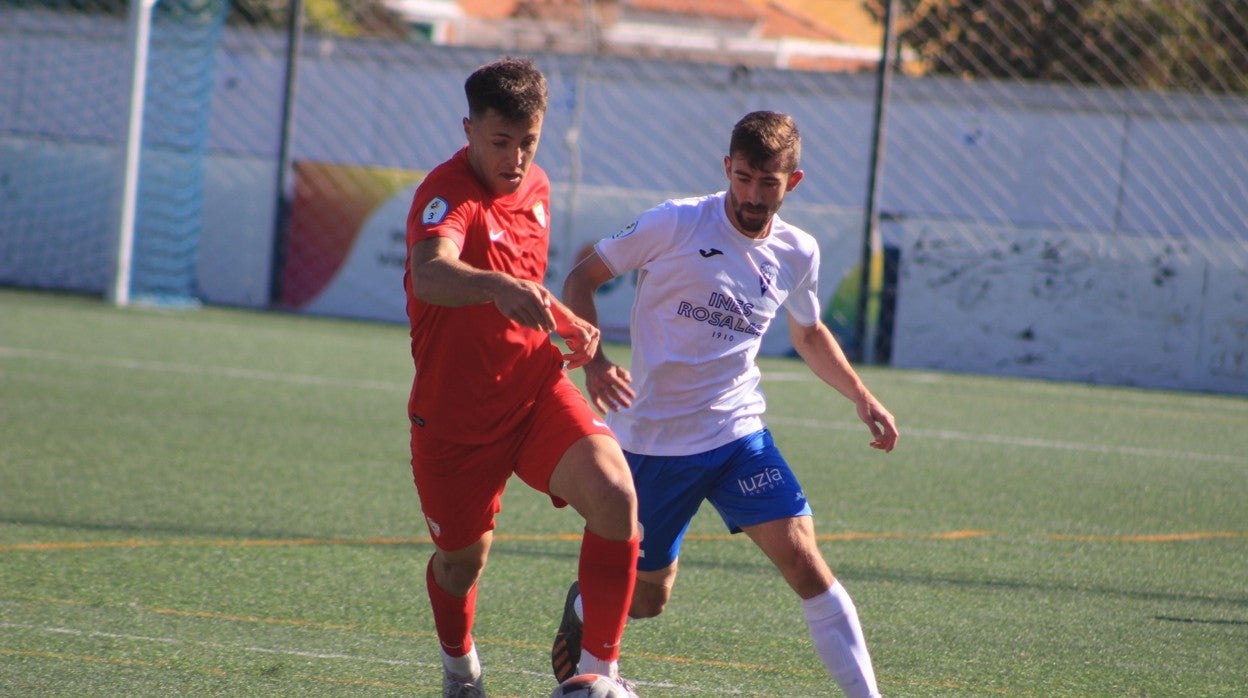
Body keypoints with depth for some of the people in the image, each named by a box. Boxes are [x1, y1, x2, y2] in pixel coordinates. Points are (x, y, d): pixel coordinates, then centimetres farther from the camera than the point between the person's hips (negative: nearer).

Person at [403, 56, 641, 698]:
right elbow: (431, 275, -43)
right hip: (456, 413, -4)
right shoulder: (447, 194, -20)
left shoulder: (536, 188, 5)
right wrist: (498, 287, -63)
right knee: (463, 557, 10)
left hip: (538, 391, 4)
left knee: (615, 497, -21)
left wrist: (566, 322, 6)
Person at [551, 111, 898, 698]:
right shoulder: (677, 224, -11)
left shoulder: (797, 254, 4)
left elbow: (809, 334, 25)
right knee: (648, 598, 8)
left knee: (803, 561, -15)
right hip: (654, 439, -3)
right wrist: (594, 361, -19)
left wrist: (862, 398, 13)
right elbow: (582, 278, -4)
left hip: (738, 434, 3)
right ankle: (583, 606, 43)